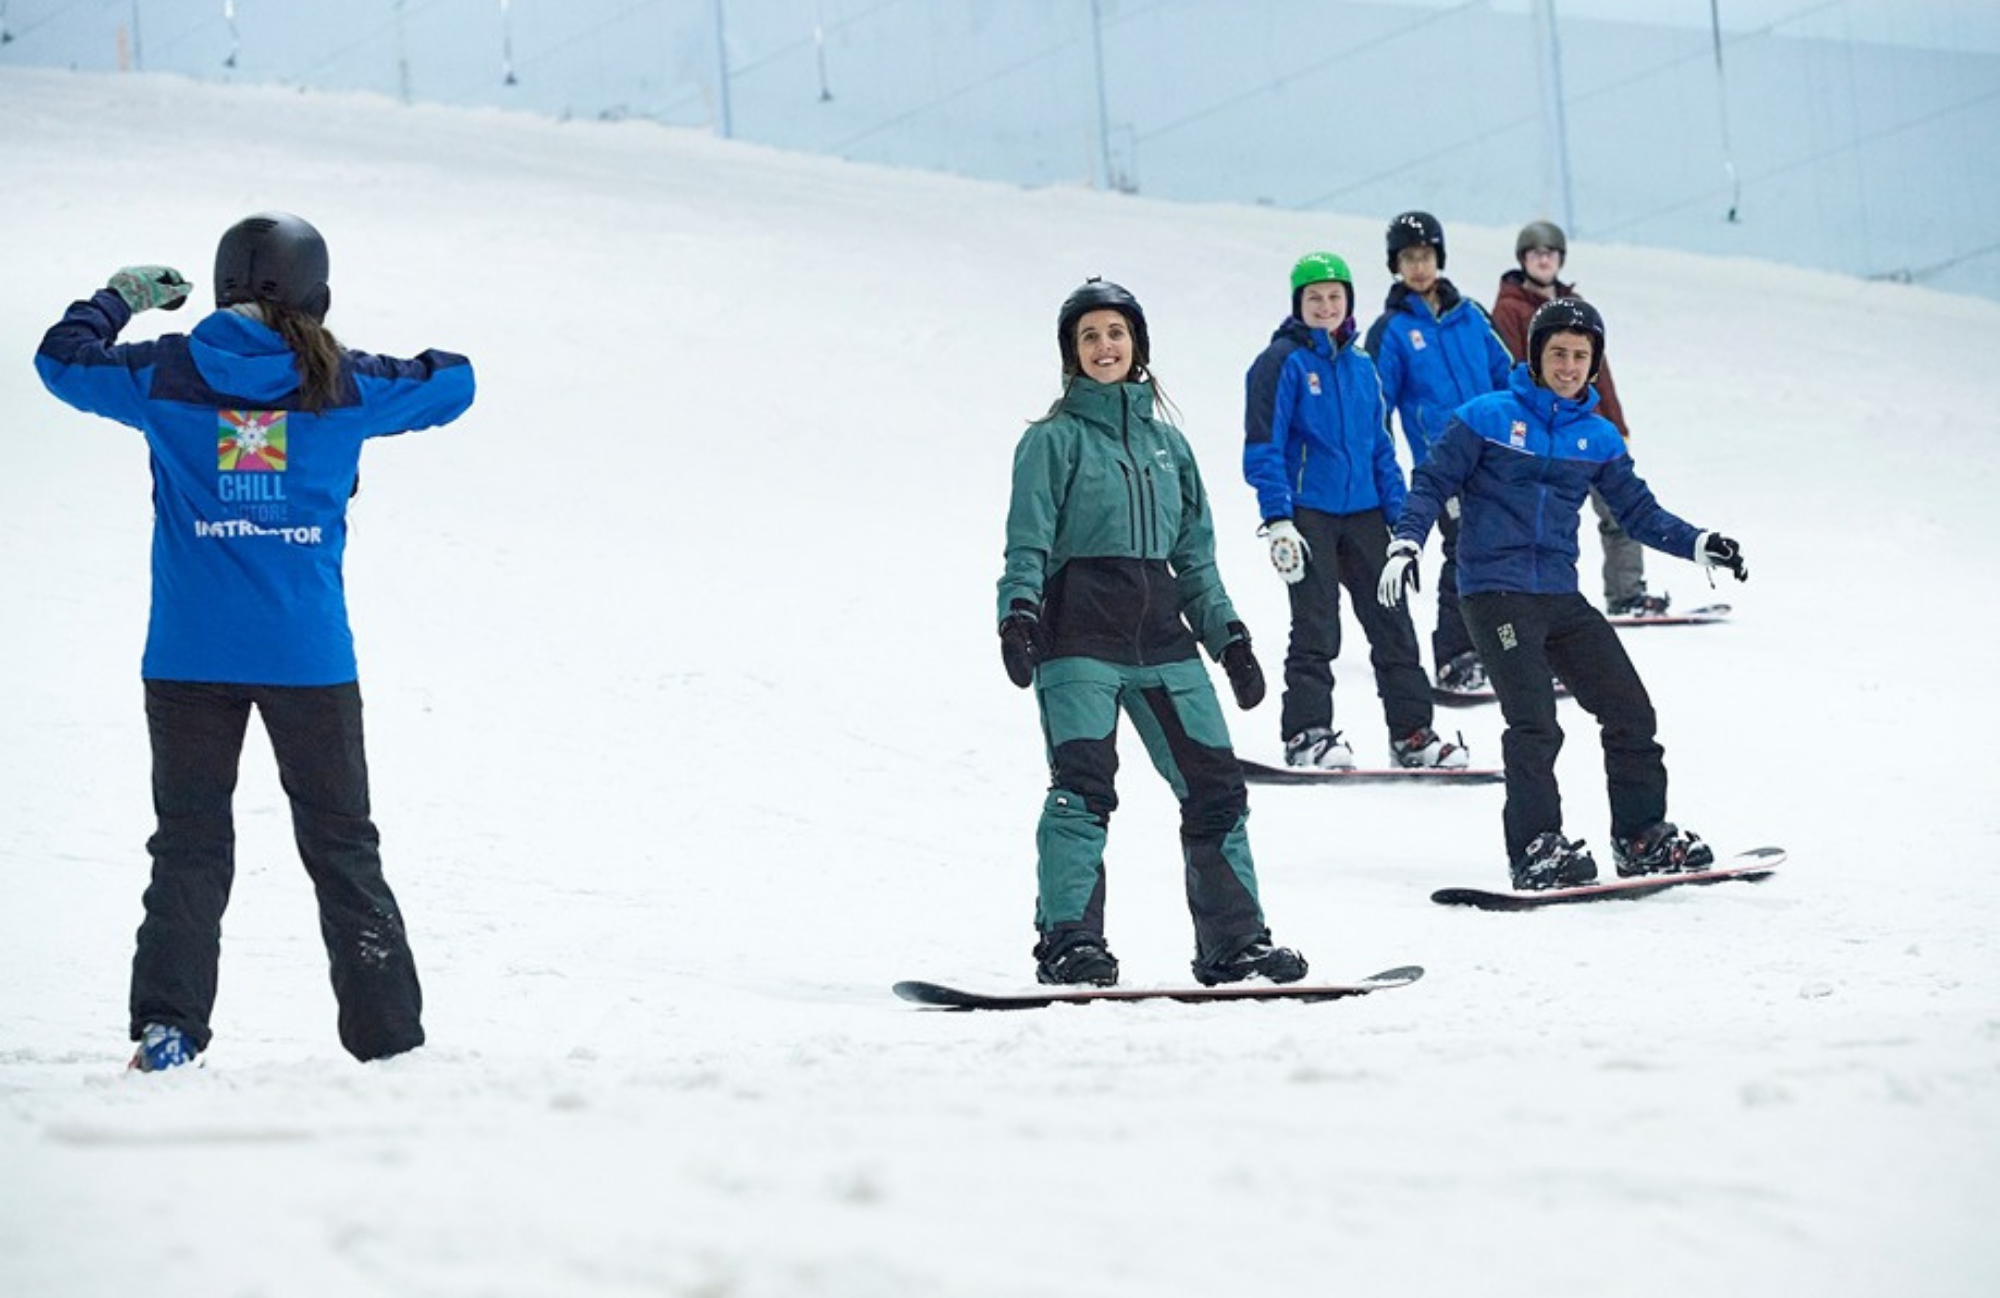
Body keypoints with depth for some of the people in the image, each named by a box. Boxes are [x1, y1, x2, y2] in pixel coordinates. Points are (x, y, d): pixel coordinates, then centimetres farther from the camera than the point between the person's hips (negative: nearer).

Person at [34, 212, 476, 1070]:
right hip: (309, 656, 0)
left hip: (189, 656, 1)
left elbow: (62, 358, 16)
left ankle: (167, 1031, -4)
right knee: (343, 848, 9)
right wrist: (407, 368, 32)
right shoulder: (343, 385, -1)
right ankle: (388, 1037, 11)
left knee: (187, 845, 8)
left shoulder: (166, 376, 0)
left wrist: (121, 298, 31)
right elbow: (453, 385, 13)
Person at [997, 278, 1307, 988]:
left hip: (1161, 631, 5)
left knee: (1214, 782, 0)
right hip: (1079, 631, -5)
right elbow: (1028, 544, -2)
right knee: (1083, 783, -17)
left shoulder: (1167, 442, 19)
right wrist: (1018, 612, -19)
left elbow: (1195, 555, 22)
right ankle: (1069, 941, -15)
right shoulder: (1054, 440, 5)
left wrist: (1228, 635, 14)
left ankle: (1234, 941, 7)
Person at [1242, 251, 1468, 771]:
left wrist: (1401, 516, 12)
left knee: (1392, 621, 4)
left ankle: (1411, 731, 9)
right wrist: (1277, 521, -16)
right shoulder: (1283, 362, -4)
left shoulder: (1361, 367, 13)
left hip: (1362, 511, 5)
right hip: (1308, 513, -5)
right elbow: (1264, 449, -8)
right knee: (1316, 626, -6)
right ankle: (1307, 733, 0)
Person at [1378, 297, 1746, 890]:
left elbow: (1638, 511, 15)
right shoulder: (1488, 417, -2)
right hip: (1495, 591, -5)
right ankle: (1535, 849, -9)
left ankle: (1642, 836, 16)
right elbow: (1432, 483, -1)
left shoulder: (1599, 438, 12)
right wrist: (1406, 542, -16)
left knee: (1630, 710, 4)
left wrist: (1699, 545, 1)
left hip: (1560, 596, 6)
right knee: (1534, 724, -16)